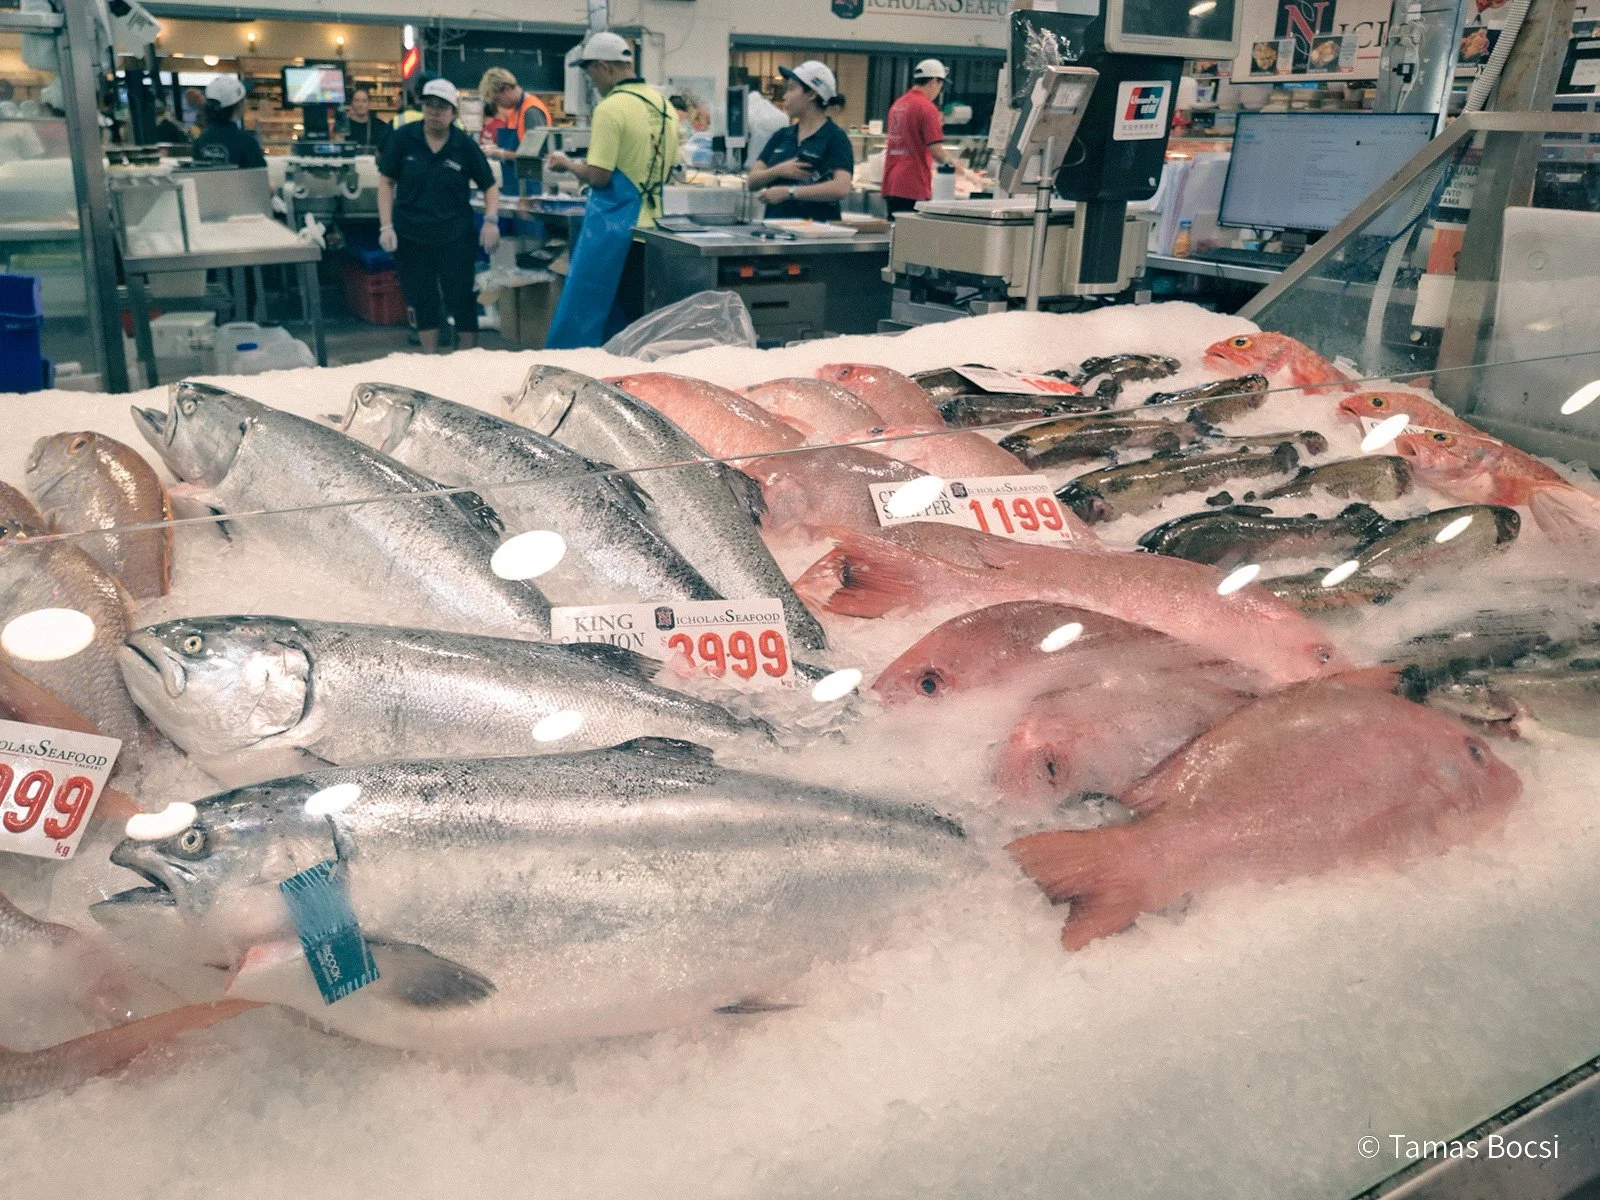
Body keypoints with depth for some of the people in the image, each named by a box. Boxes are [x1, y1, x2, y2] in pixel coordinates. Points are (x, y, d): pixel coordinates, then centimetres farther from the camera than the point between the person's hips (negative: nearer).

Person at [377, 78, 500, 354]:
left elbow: (490, 185, 5)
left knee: (462, 300, 2)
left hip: (455, 236, -1)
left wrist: (491, 221, -10)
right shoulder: (404, 137, -4)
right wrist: (386, 226, -6)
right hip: (411, 235, 1)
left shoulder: (465, 145, -4)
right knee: (423, 301, 10)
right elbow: (386, 181, 2)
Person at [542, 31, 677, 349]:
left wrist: (567, 164, 1)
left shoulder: (611, 108, -13)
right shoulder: (664, 105, 10)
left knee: (579, 317, -1)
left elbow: (598, 177, -17)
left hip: (613, 224, -8)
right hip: (649, 223, 8)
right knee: (622, 322, 14)